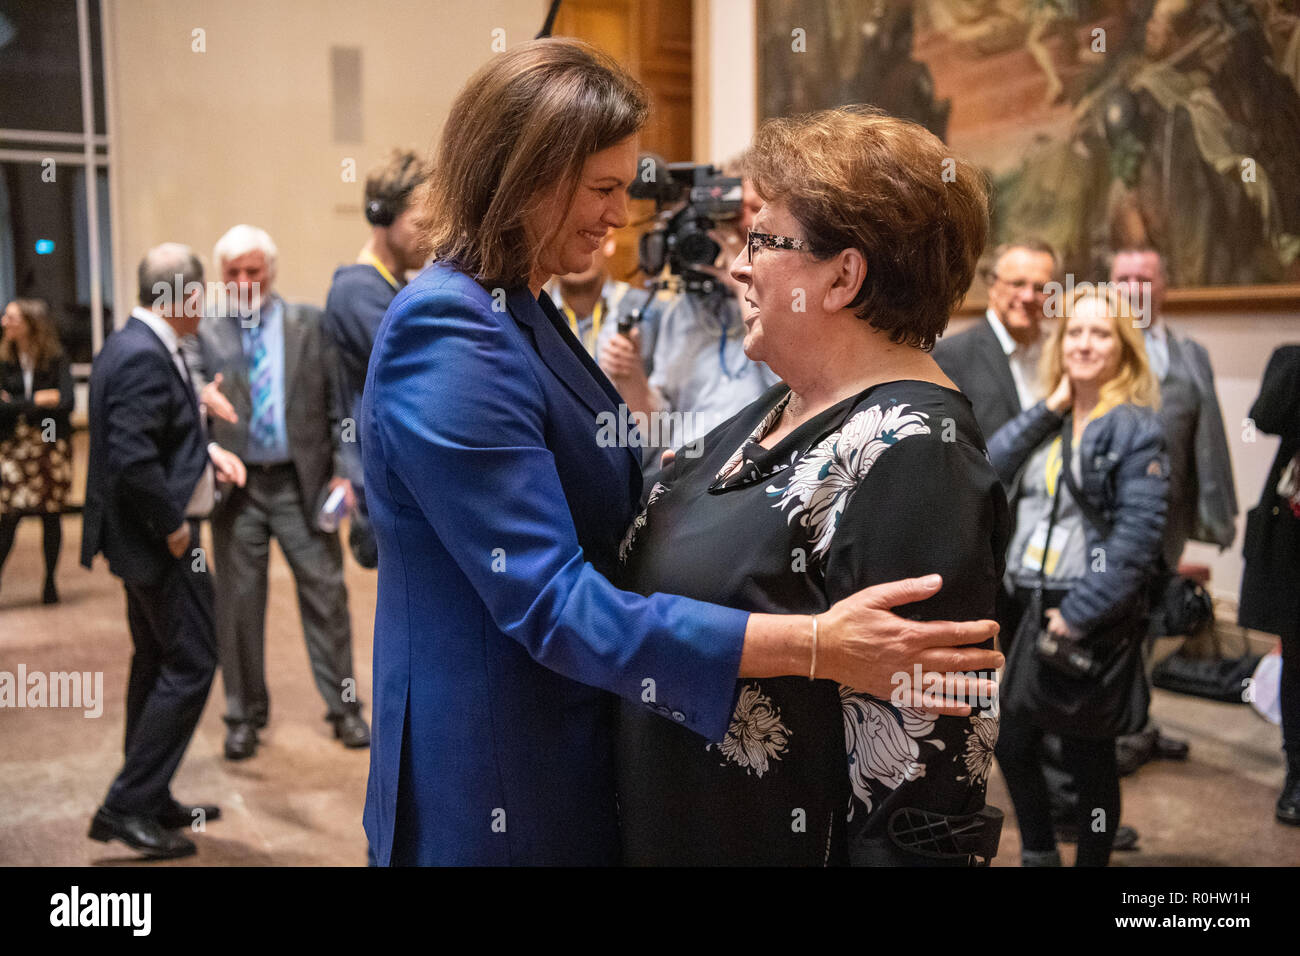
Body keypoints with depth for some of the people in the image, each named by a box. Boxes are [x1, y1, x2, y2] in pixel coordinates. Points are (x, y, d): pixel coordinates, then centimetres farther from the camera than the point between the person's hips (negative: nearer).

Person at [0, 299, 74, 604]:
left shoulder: (56, 360, -3)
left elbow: (65, 403, -14)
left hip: (52, 445, -1)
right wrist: (40, 400, -12)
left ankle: (50, 582, 18)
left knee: (51, 515, 6)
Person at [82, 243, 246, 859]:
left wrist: (207, 451, 8)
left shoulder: (136, 346, 10)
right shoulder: (144, 357, -22)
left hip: (149, 538, 11)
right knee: (190, 664, -3)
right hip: (159, 539, -11)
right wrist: (173, 525, -19)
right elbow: (132, 458, -29)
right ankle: (126, 806, 4)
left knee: (156, 662, 18)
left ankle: (148, 802, 29)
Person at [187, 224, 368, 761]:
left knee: (325, 592, 4)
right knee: (238, 601, 8)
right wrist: (201, 395, -28)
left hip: (302, 482, -1)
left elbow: (338, 401, 1)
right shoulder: (206, 333, 6)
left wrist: (343, 470, -6)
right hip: (237, 486, 1)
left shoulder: (310, 324, 3)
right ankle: (245, 715, 22)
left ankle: (343, 706, 18)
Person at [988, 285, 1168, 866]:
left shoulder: (1135, 426, -8)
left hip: (1096, 618, -6)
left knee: (1086, 753, 6)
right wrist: (1049, 409, -9)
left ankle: (1092, 860, 26)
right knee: (1011, 743, 13)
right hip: (1031, 606, 6)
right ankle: (1038, 855, 34)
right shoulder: (1048, 421, 11)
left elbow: (1138, 532, -16)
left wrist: (1080, 613, -17)